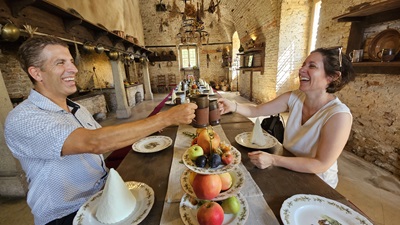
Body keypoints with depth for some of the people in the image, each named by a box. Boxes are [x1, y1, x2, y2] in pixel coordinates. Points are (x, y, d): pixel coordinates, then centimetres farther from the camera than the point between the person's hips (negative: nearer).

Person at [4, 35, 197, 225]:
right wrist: (166, 118, -34)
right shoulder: (22, 119, -20)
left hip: (104, 193, 6)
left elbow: (104, 141, 11)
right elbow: (94, 143, -35)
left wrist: (150, 126, -4)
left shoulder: (77, 109, 6)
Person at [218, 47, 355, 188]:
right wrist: (233, 106, -29)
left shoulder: (339, 115, -26)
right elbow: (256, 110, -10)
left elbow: (321, 164, -26)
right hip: (287, 169, 4)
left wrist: (273, 160, -34)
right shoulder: (294, 98, -12)